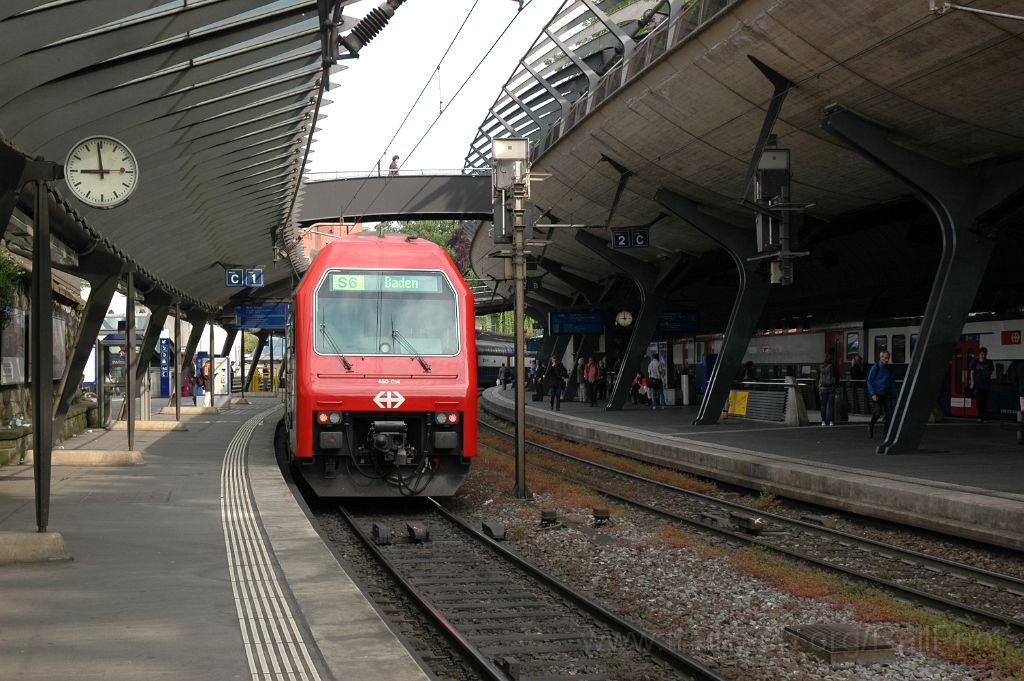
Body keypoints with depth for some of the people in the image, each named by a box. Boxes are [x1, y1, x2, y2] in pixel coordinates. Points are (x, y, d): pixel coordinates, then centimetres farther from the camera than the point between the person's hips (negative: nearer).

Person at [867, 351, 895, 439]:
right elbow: (869, 381, -7)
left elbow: (892, 382, 19)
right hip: (876, 394, -5)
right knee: (878, 412, -16)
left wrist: (893, 393, 12)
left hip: (886, 394, 5)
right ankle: (871, 426, 12)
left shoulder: (889, 368, 10)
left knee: (889, 413, -6)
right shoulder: (875, 367, -5)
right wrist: (873, 394, -15)